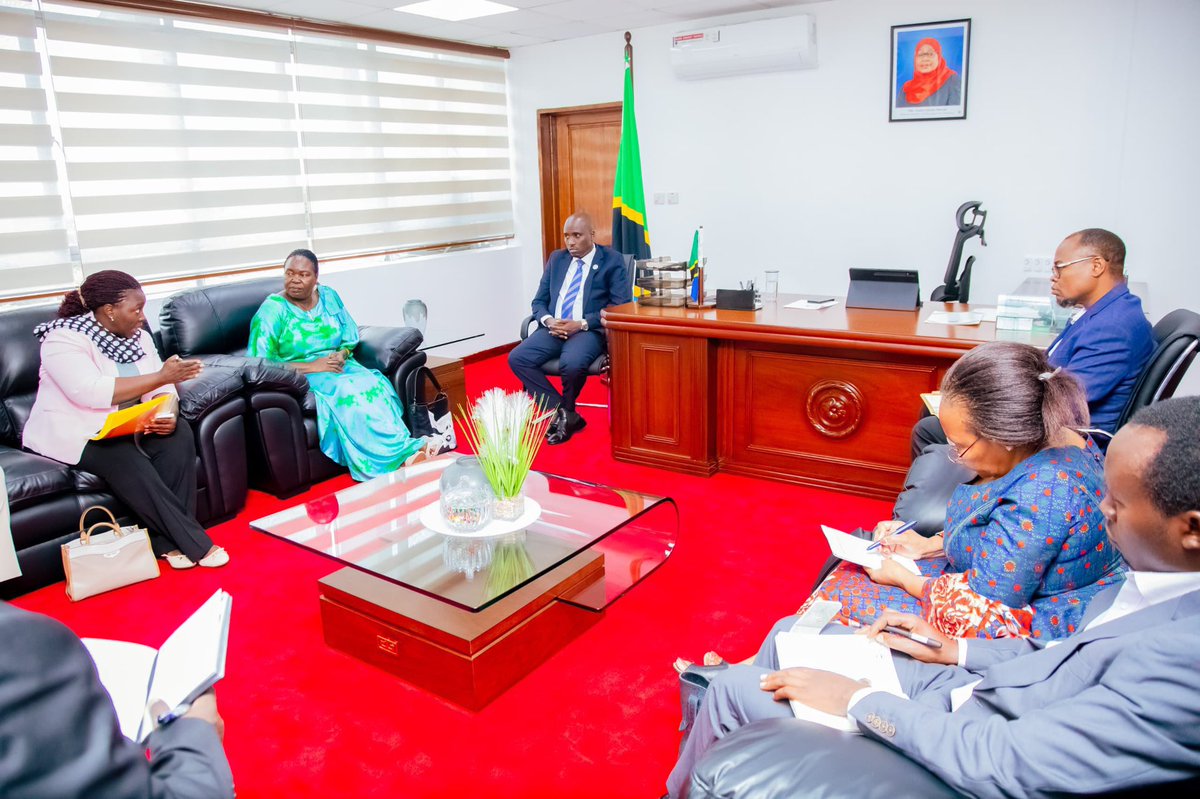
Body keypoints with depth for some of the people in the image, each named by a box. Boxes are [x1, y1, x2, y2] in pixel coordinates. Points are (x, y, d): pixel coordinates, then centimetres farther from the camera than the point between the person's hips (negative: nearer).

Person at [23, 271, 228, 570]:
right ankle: (194, 543, -26)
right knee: (126, 460, -33)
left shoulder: (138, 335, 4)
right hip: (76, 433, -6)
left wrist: (168, 415, -23)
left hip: (124, 427, 6)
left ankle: (170, 539, -22)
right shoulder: (63, 339, -16)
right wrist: (161, 377, -30)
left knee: (179, 434, -22)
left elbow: (159, 389, 1)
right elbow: (92, 392, -31)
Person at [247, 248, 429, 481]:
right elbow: (259, 362, -12)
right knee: (347, 392, -34)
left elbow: (351, 336, 13)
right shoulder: (272, 310, -6)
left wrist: (342, 354, -11)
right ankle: (400, 452, -35)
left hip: (338, 366, 4)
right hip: (299, 376, -4)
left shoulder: (329, 296, 9)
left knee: (375, 385, -29)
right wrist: (311, 367, -17)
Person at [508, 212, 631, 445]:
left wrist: (582, 324, -17)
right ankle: (566, 414, -13)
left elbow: (621, 306, -7)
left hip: (590, 330, -5)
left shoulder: (612, 260, 2)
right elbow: (539, 301, 17)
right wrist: (548, 321, -8)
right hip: (554, 327, 5)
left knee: (572, 363, -36)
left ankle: (565, 411, -2)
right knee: (517, 358, -20)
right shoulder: (556, 259, 17)